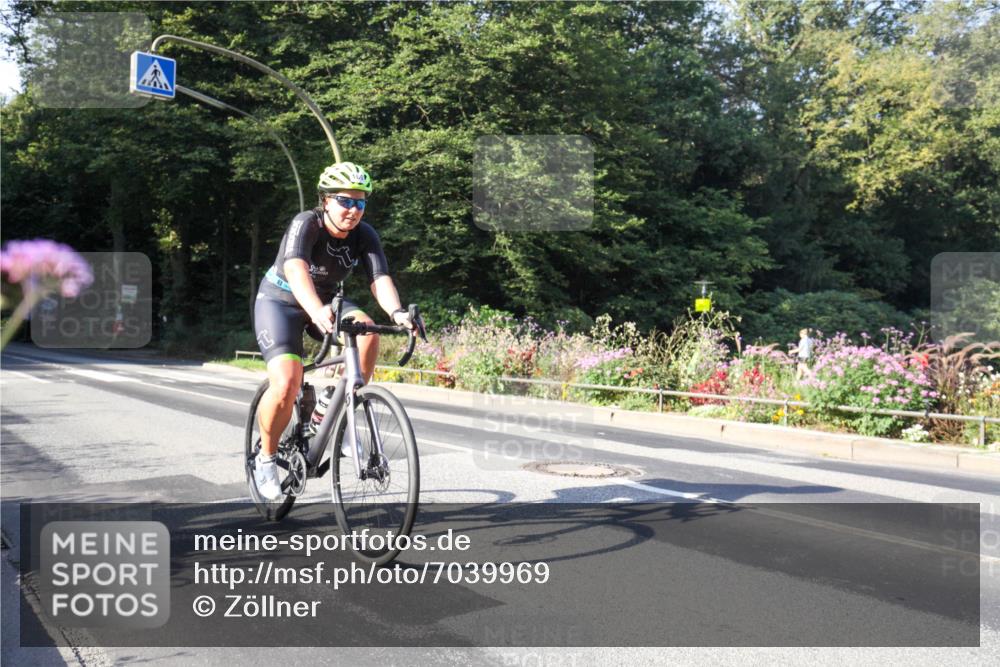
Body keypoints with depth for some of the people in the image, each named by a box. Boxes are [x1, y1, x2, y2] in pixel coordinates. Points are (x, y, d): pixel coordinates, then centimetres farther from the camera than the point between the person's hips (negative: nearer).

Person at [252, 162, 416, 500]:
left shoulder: (364, 236, -14)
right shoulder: (306, 224, -27)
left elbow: (380, 278, -27)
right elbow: (295, 269, -45)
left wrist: (396, 312, -49)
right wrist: (317, 312, -63)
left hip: (325, 300, 4)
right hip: (280, 301, -4)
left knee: (367, 330, -27)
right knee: (287, 385, -23)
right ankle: (265, 458, 4)